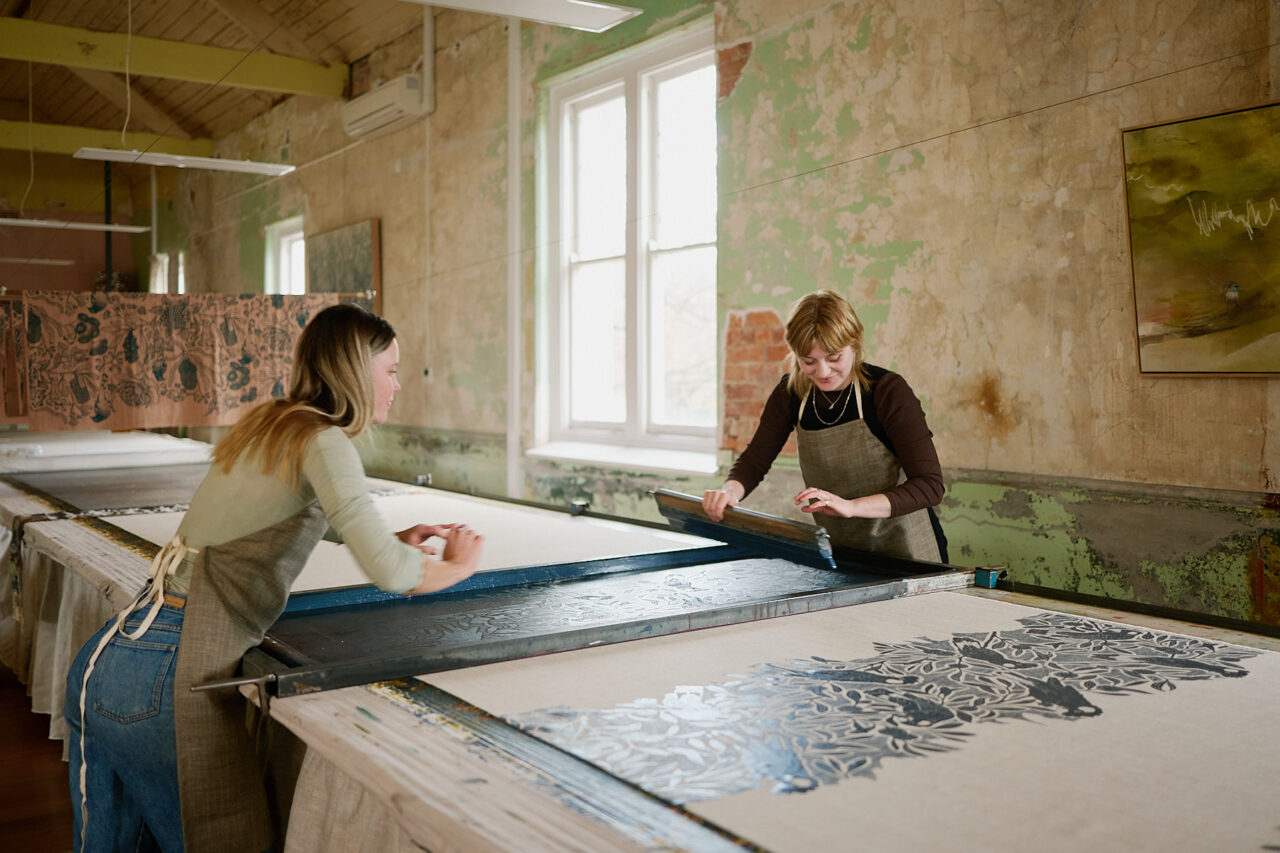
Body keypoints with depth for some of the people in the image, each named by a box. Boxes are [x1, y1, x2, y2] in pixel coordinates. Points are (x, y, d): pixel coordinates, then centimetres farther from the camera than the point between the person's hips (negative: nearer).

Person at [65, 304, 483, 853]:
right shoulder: (322, 442, -11)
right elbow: (389, 573, -21)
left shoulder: (266, 424, 16)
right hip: (166, 677, -9)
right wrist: (456, 566, 0)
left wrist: (394, 538, 27)